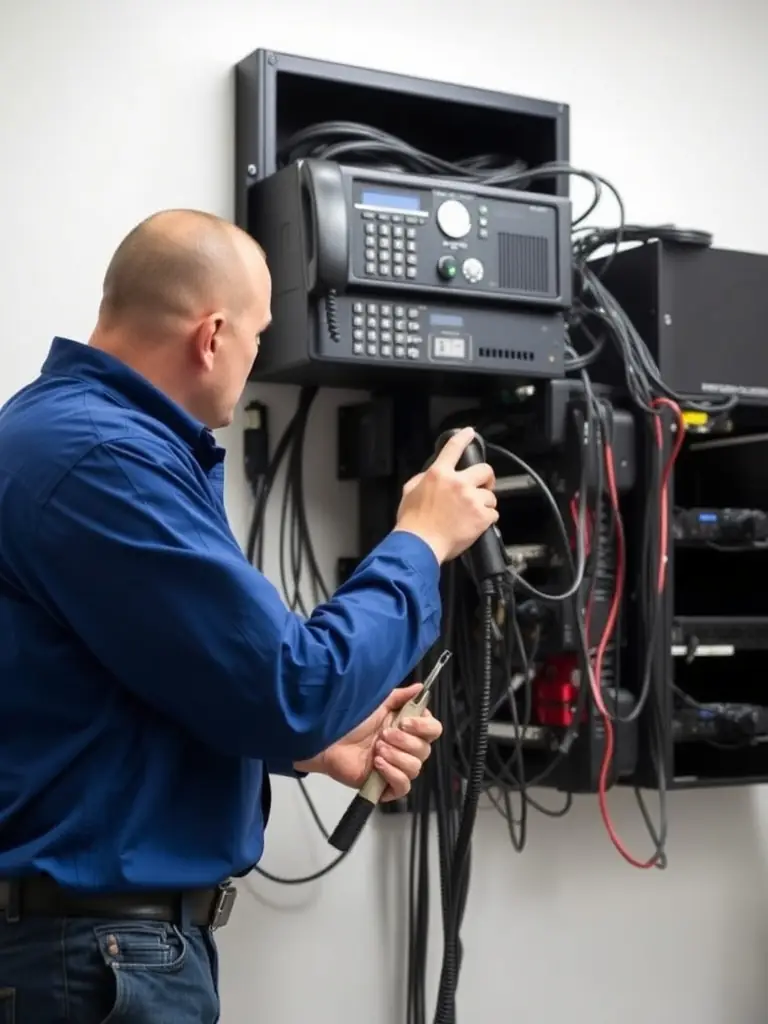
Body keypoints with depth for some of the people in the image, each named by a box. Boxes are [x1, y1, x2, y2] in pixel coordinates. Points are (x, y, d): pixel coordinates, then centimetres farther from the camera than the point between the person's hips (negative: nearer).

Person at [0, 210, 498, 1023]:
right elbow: (290, 686, -22)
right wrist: (421, 543, -9)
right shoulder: (102, 457, -23)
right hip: (99, 946, -10)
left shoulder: (68, 426, 12)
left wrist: (312, 742, 8)